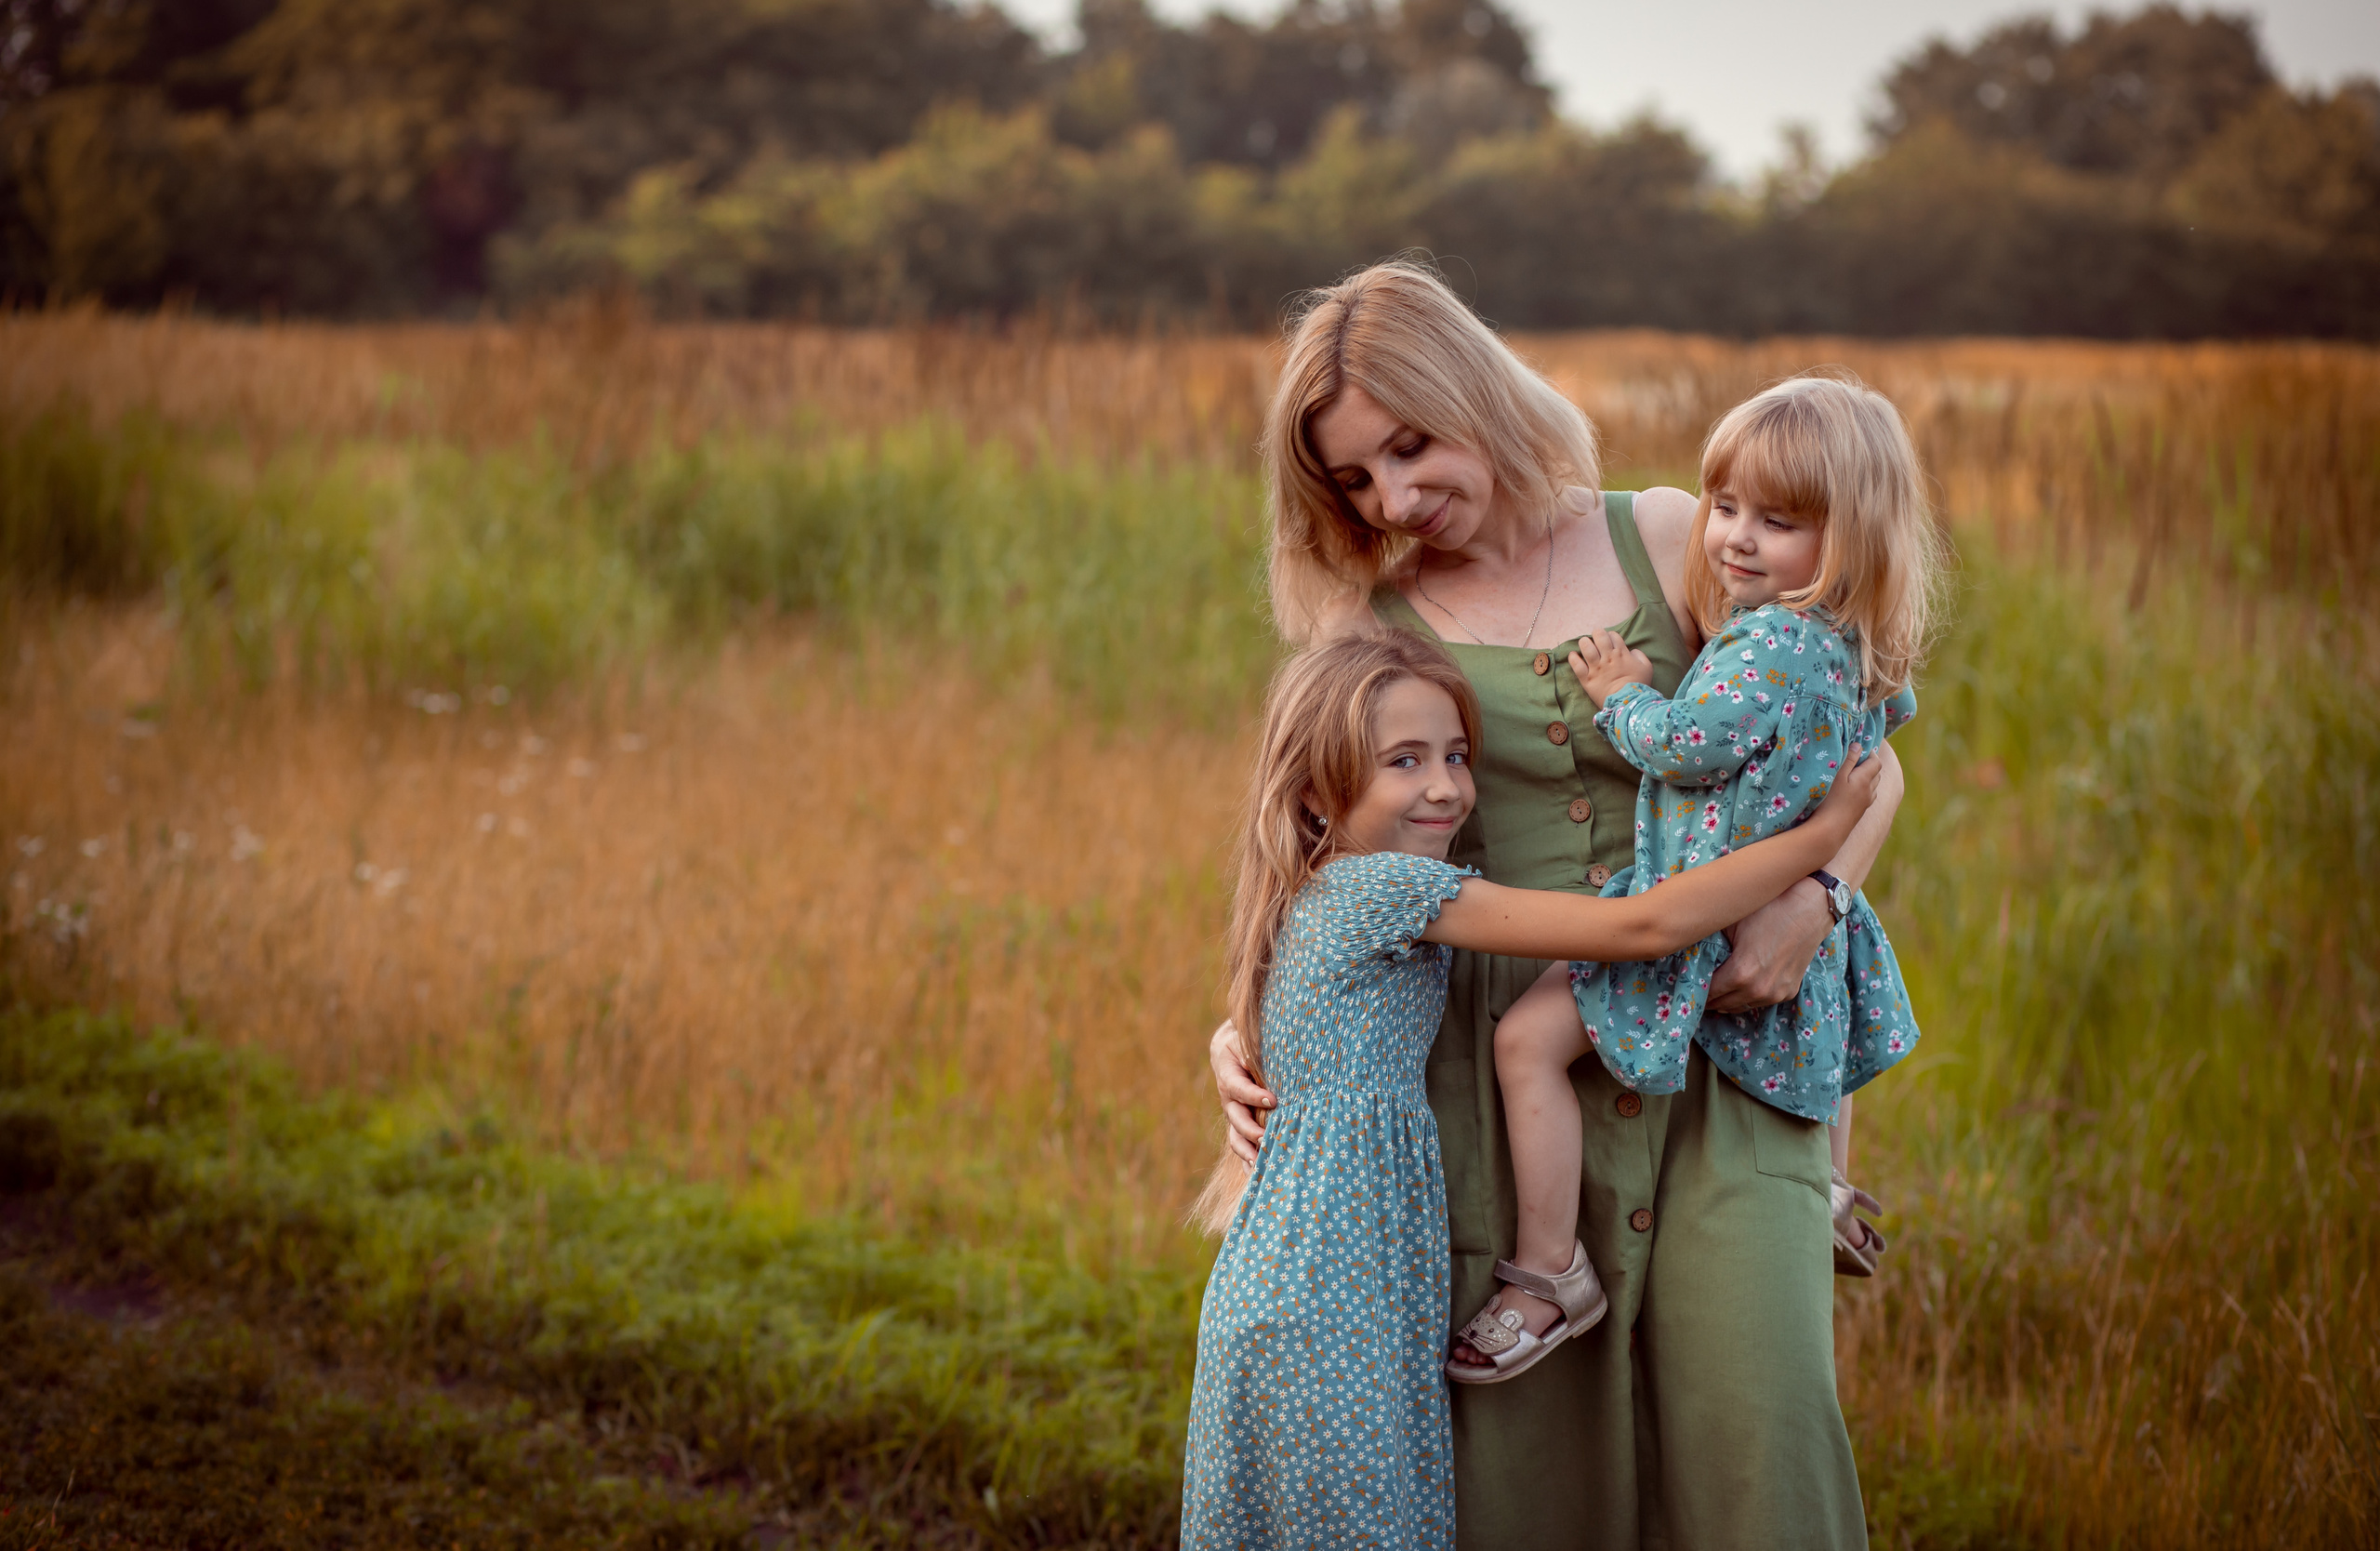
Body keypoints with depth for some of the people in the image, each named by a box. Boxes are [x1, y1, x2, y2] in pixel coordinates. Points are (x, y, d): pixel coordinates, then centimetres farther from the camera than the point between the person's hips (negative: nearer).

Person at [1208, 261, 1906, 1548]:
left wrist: (1812, 899, -10)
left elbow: (1863, 761, 9)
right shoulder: (1370, 621, 8)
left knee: (1756, 1419, -13)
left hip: (1710, 1042, 0)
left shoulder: (1670, 543, 6)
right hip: (1502, 1064, 0)